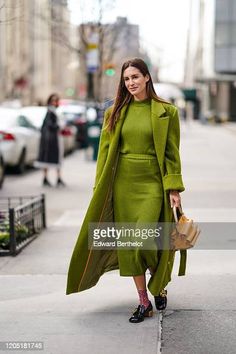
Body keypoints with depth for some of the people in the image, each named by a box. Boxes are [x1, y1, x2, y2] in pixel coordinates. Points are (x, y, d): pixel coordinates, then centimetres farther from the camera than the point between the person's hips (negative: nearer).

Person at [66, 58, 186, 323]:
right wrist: (100, 189, 3)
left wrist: (174, 188, -5)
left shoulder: (166, 112, 1)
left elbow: (172, 153, 1)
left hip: (152, 182, -3)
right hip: (123, 182, 3)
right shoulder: (115, 112, 8)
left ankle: (160, 286, 19)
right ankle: (143, 302, 14)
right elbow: (105, 151, 8)